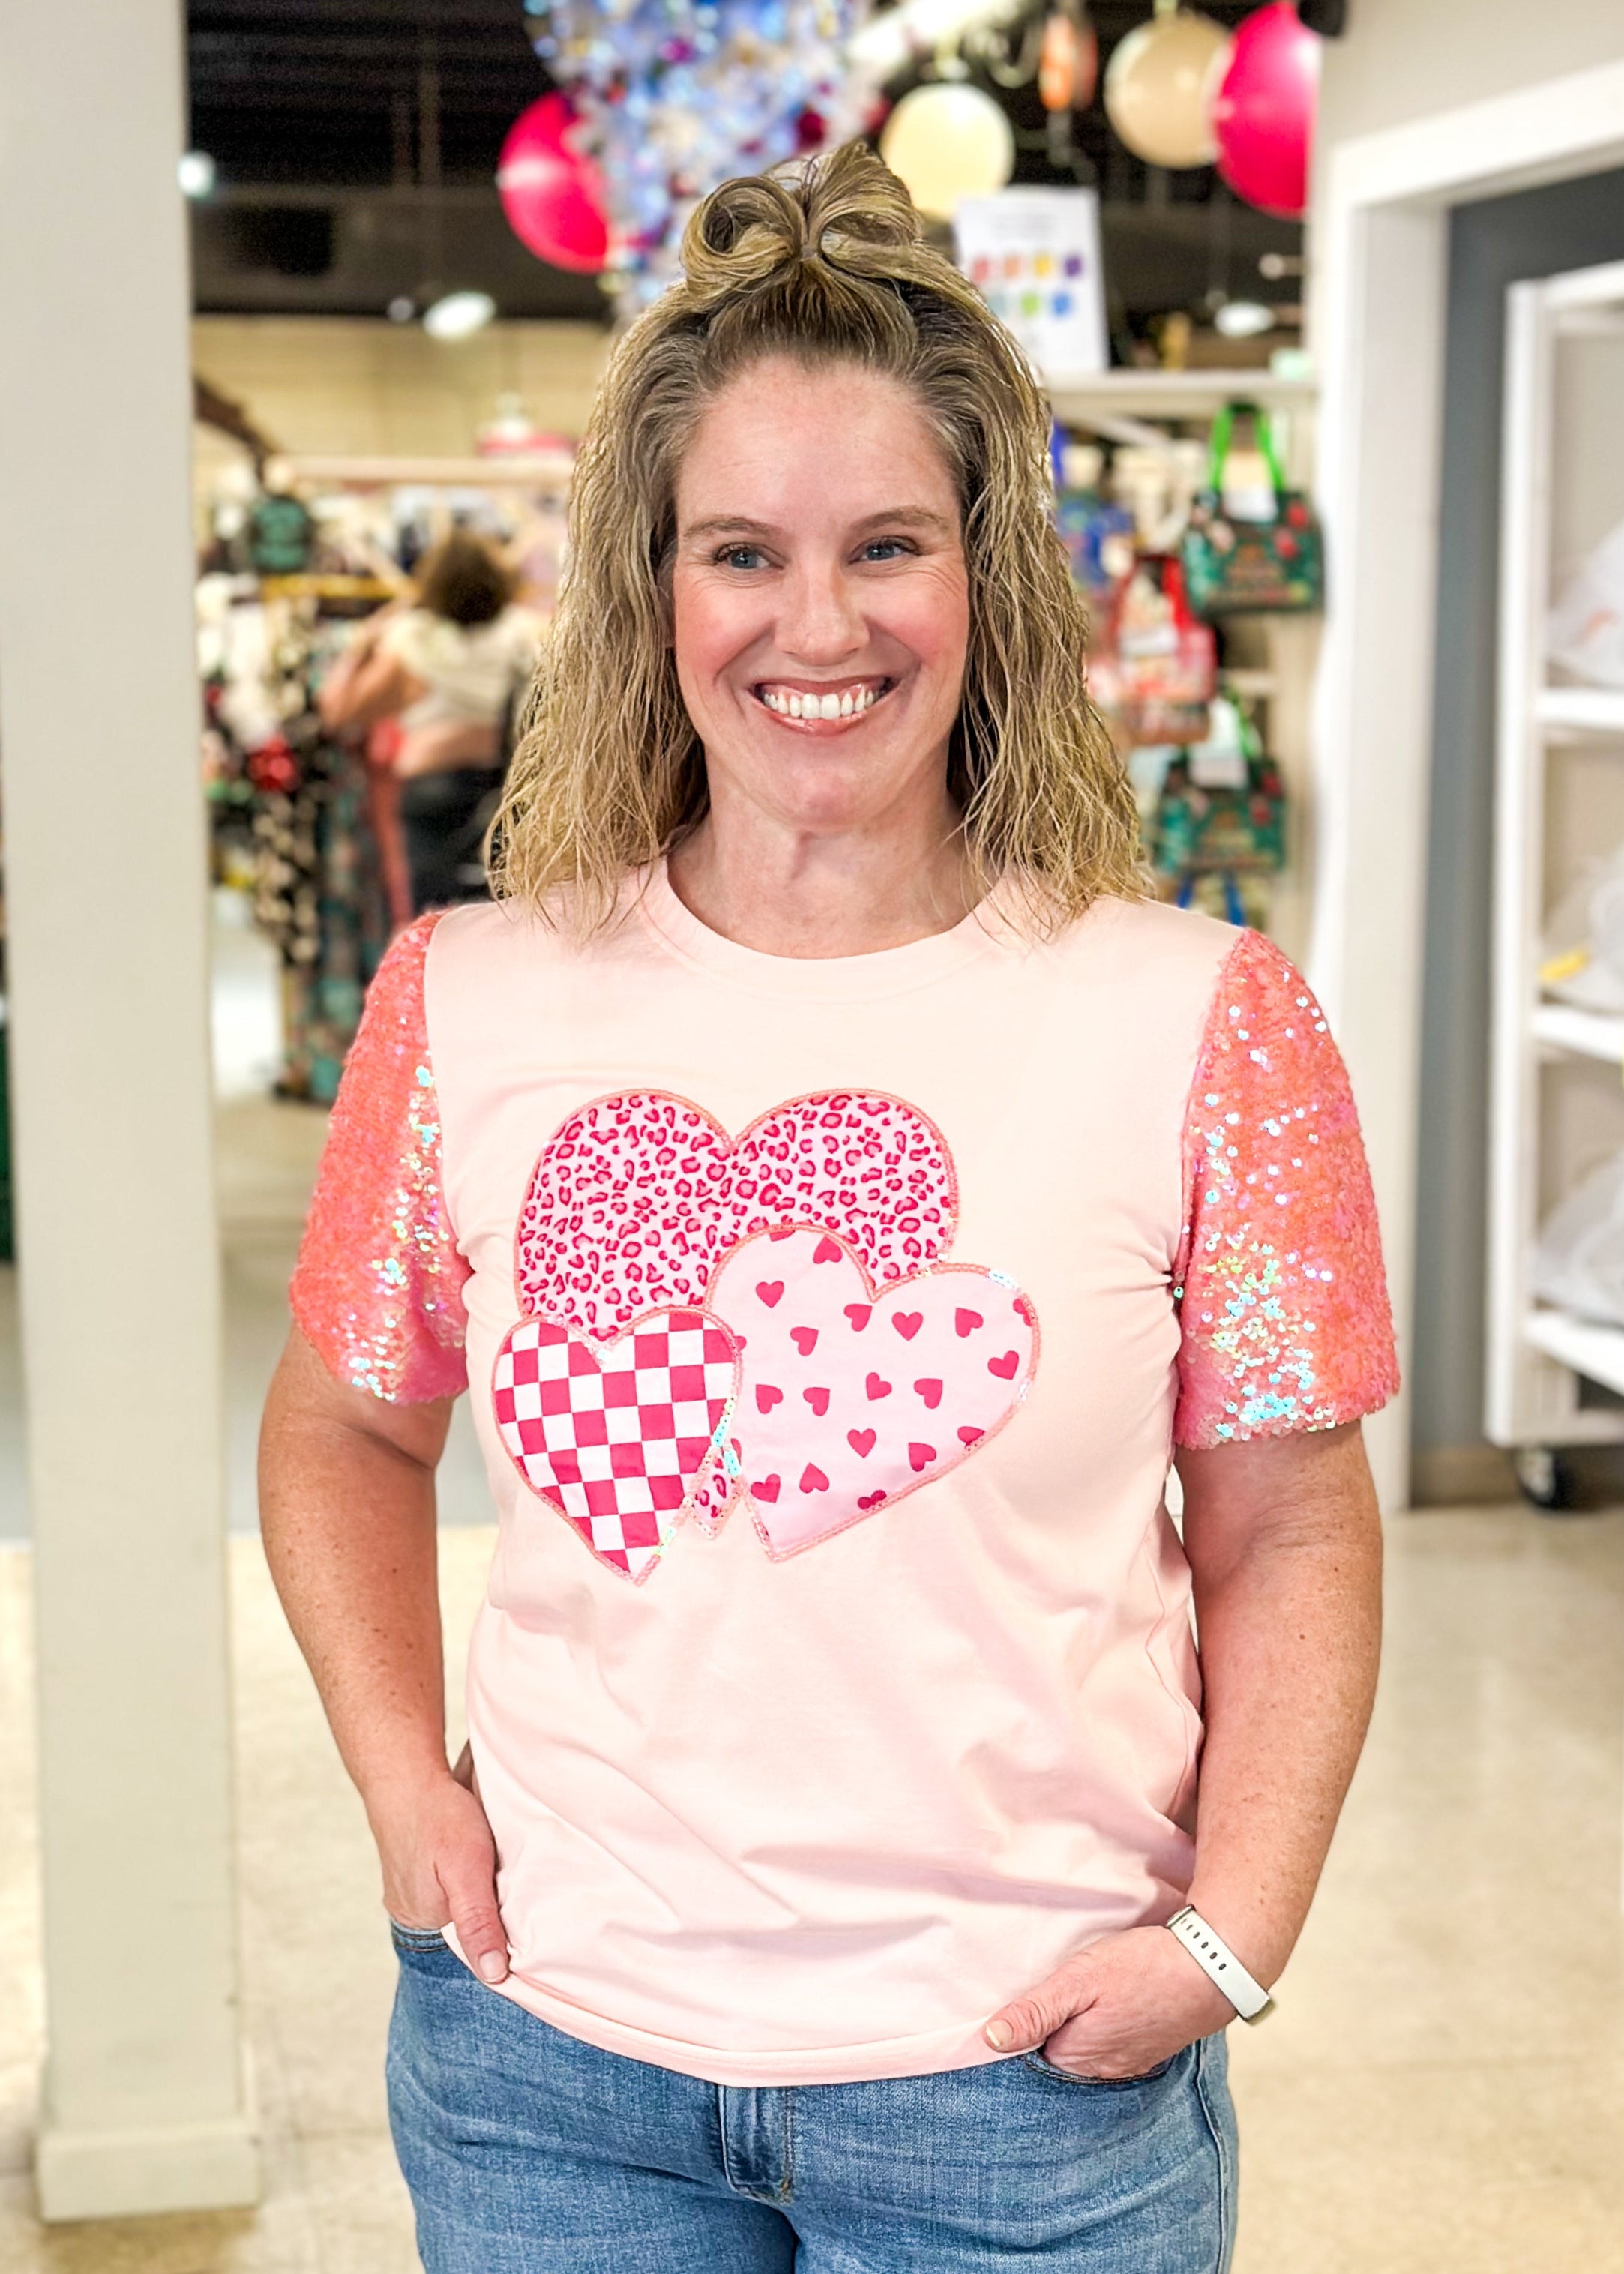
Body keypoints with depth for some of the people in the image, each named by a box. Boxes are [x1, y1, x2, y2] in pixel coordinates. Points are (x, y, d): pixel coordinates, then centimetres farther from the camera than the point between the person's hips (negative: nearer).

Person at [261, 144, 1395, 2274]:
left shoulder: (1195, 1021, -6)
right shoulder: (466, 1004, -2)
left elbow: (1290, 1526, 0)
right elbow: (344, 1425, 12)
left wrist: (1227, 1936, -9)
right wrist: (403, 1778, 1)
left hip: (1017, 2077, -1)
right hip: (552, 2051, 2)